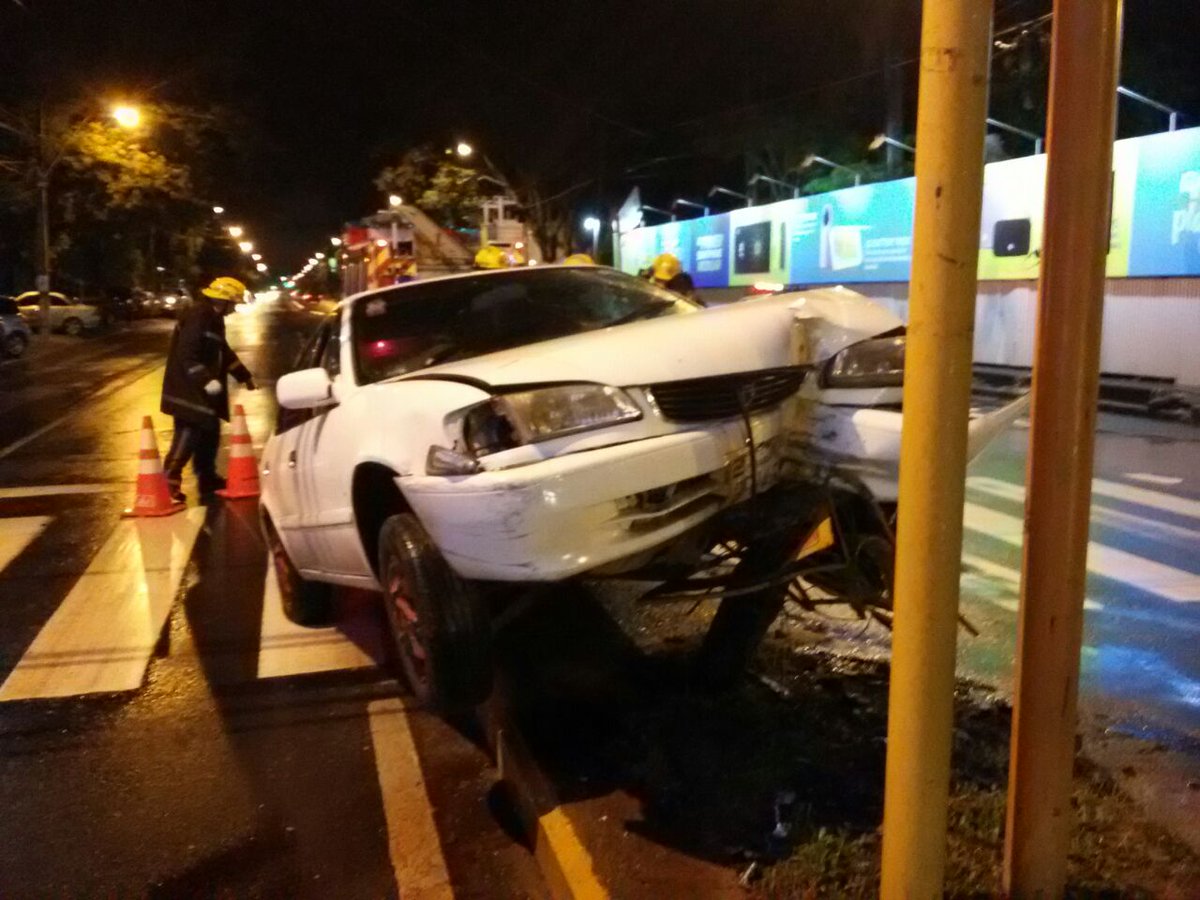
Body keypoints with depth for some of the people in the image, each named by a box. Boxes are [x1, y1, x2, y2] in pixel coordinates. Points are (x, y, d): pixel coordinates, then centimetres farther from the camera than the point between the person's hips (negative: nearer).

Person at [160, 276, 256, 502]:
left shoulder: (213, 318, 15)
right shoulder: (197, 317, -18)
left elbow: (223, 352, 26)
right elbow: (187, 355, -26)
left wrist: (244, 375, 28)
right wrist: (206, 380, -31)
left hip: (201, 391, 10)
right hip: (189, 390, -10)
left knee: (209, 434, 14)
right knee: (189, 434, -10)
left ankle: (208, 479, 24)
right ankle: (169, 481, -5)